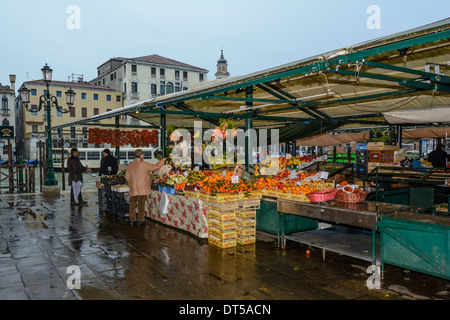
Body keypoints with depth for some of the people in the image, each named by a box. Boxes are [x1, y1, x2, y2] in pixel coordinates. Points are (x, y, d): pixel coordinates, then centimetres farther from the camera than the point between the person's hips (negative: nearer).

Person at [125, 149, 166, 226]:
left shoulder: (130, 165, 2)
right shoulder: (144, 164, -11)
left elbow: (127, 177, 6)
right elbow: (156, 167, -3)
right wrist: (162, 160, 12)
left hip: (133, 189, 4)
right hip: (142, 188, -4)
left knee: (133, 204, 13)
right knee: (141, 204, 5)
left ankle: (132, 219, 19)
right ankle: (141, 220, 12)